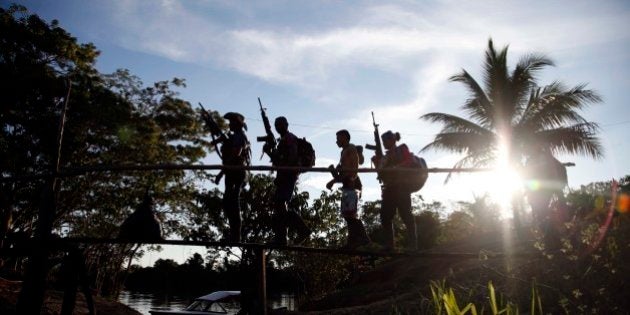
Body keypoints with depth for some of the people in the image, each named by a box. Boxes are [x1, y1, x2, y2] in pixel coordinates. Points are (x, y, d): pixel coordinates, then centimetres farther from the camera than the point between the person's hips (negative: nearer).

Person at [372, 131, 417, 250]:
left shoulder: (402, 149, 6)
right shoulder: (386, 156, 22)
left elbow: (410, 161, -11)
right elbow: (382, 173, 16)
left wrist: (395, 168, -21)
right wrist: (377, 162, 2)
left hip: (401, 187, -7)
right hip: (389, 188, 7)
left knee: (405, 215, -7)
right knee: (385, 216, 1)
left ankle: (412, 245, -4)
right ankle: (388, 245, 4)